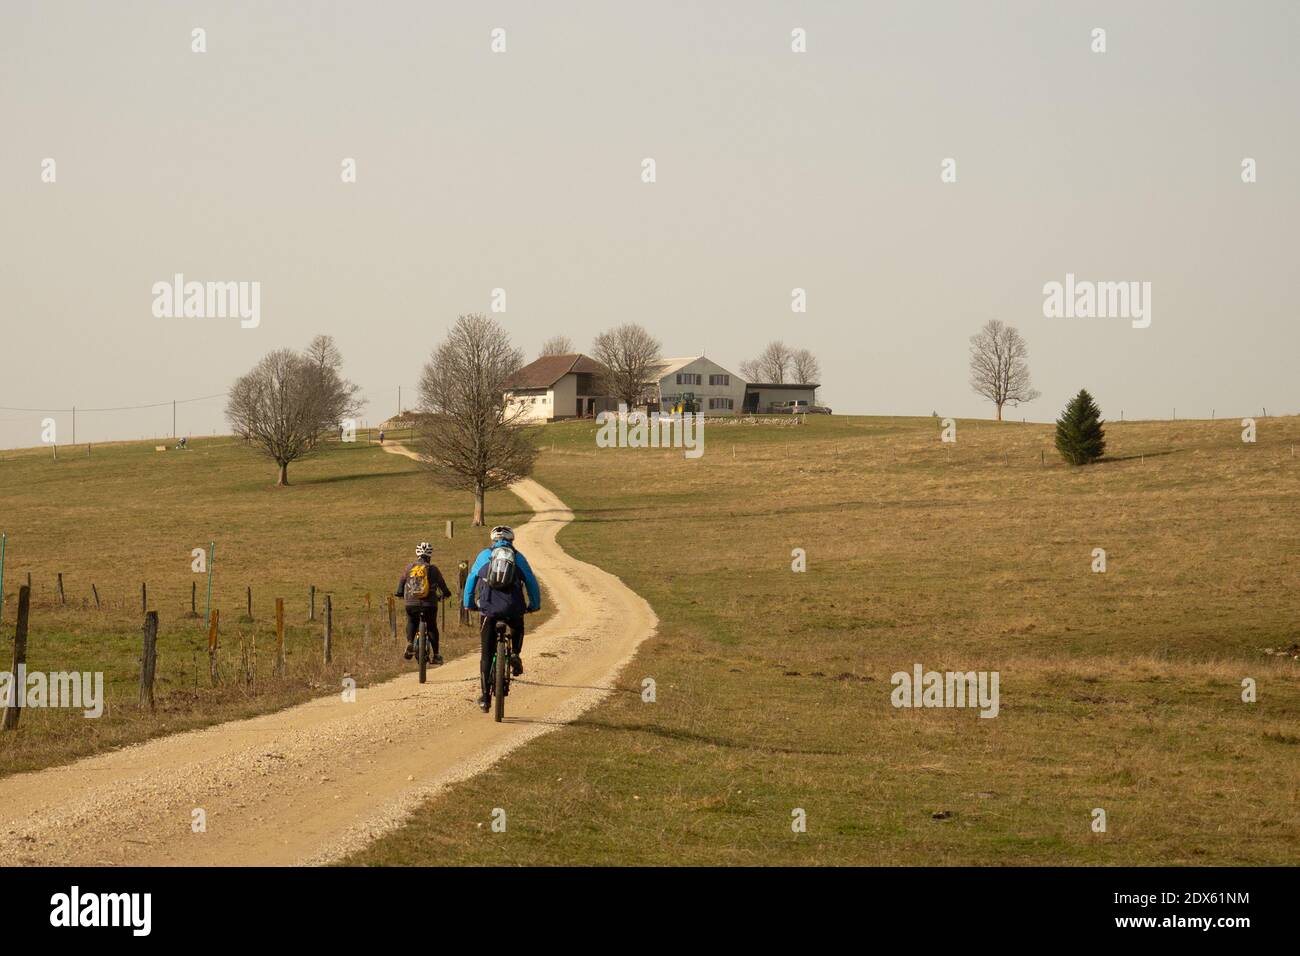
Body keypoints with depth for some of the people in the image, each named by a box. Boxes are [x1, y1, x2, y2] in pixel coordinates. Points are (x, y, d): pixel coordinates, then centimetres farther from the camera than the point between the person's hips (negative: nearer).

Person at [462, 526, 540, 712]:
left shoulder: (484, 555, 13)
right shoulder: (518, 556, 13)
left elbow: (471, 580, 18)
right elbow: (531, 582, 15)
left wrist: (468, 603, 30)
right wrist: (535, 605, 28)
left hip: (488, 608, 0)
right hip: (513, 609, 0)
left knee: (486, 653, 7)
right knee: (517, 629, 36)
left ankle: (484, 696, 2)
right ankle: (515, 654, 9)